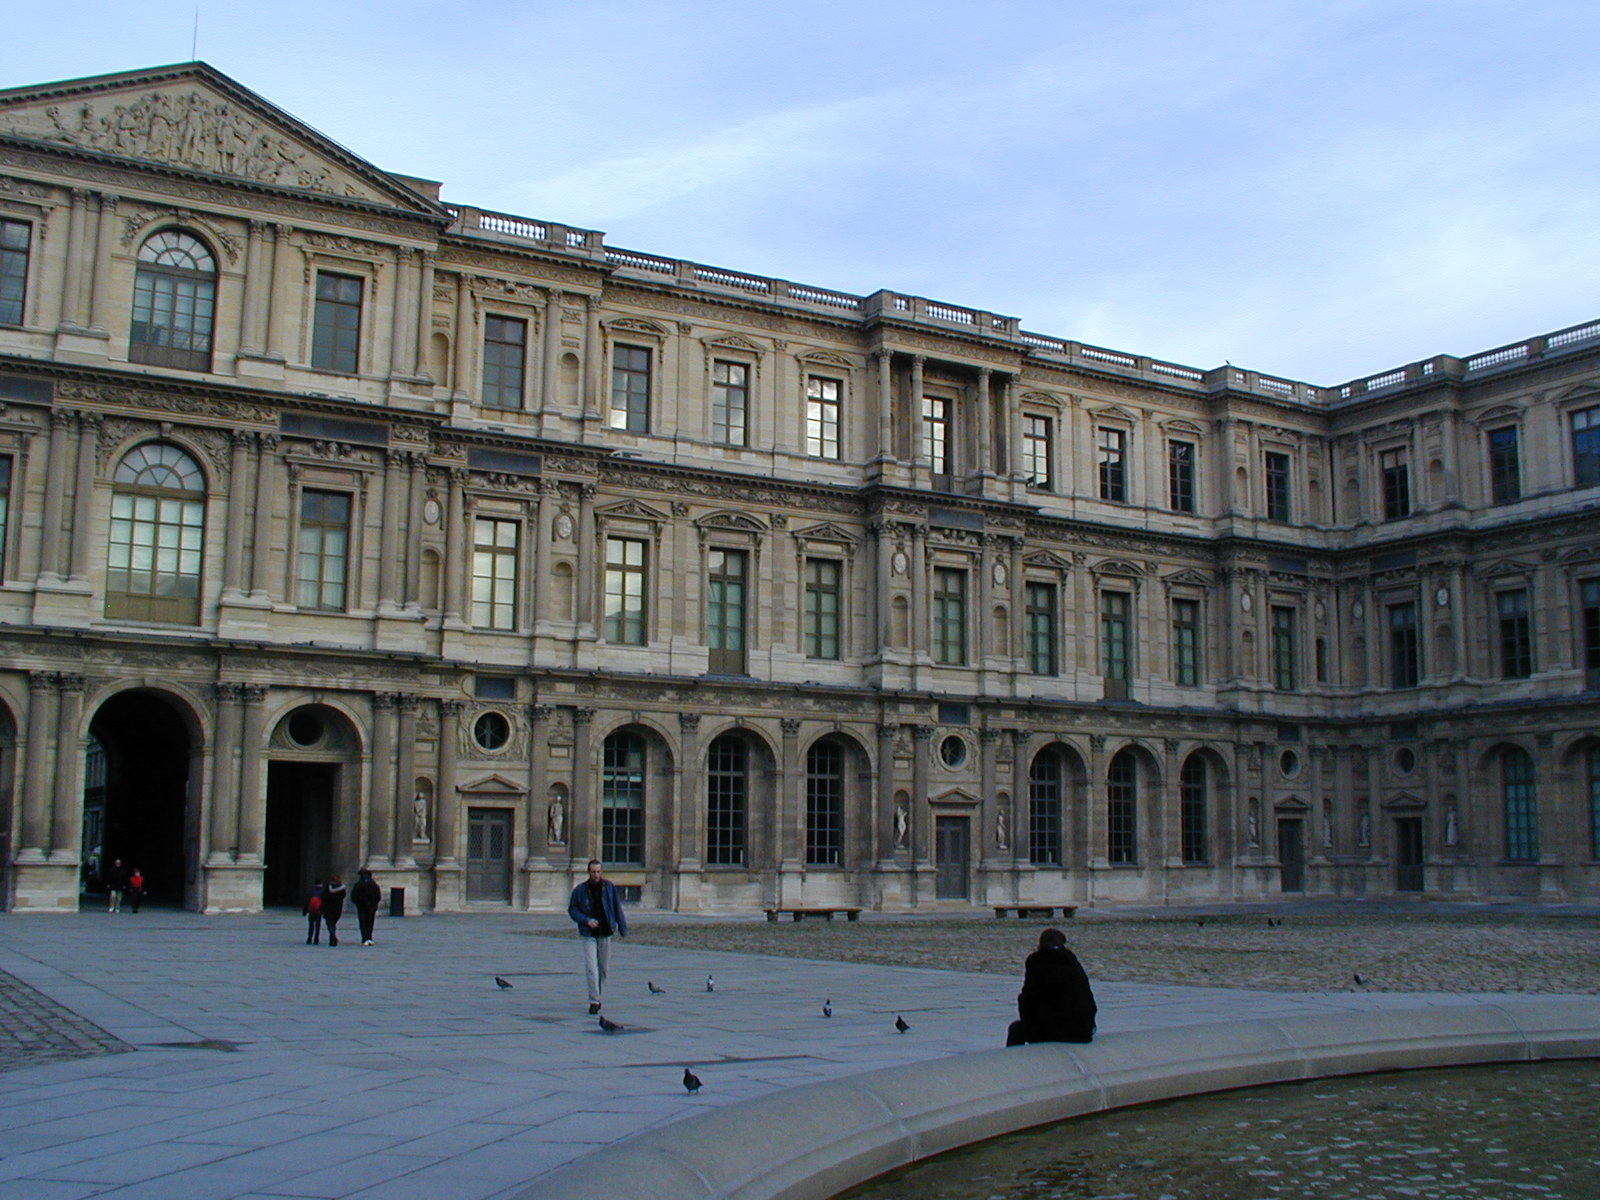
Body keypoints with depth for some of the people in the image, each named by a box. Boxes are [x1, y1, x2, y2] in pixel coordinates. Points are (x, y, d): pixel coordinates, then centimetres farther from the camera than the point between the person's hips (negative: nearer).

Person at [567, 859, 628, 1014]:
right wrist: (586, 920, -15)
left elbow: (618, 908, 7)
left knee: (603, 967, 10)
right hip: (588, 934, -2)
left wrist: (622, 928, 5)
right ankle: (594, 1001, -12)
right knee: (591, 967, -13)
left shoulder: (609, 887, 1)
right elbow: (572, 910, 1)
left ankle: (596, 997, 28)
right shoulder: (580, 890, -4)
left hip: (605, 933, 2)